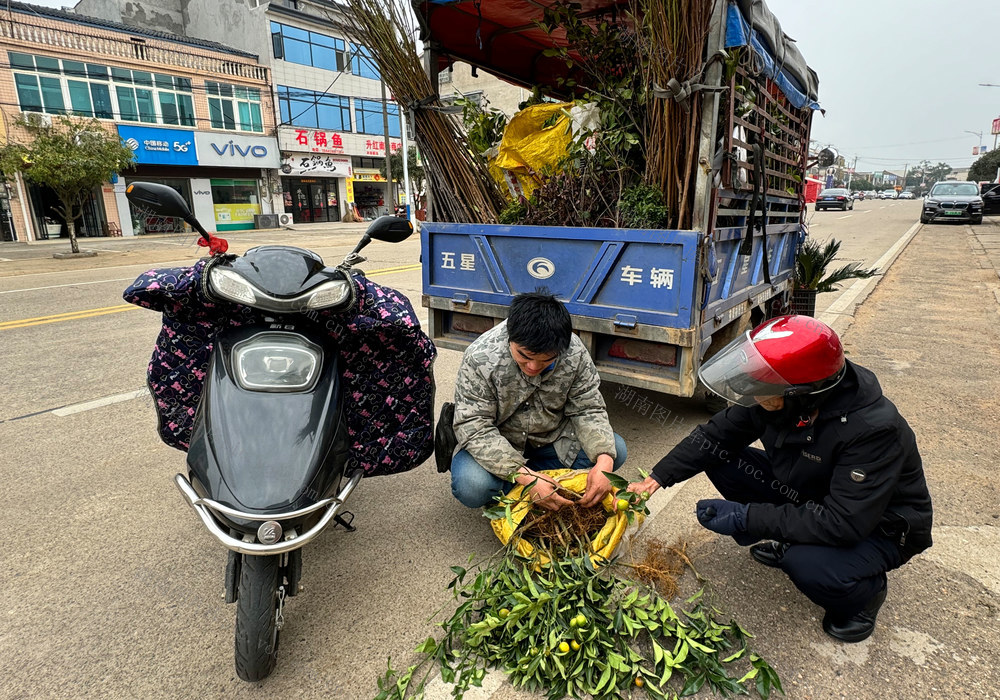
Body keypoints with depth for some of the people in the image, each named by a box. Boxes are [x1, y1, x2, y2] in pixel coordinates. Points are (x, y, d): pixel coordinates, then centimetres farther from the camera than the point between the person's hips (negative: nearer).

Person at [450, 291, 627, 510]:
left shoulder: (575, 353, -19)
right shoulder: (480, 358, -29)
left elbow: (588, 410, -11)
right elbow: (474, 428, -28)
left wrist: (604, 460, -29)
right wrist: (524, 476, -39)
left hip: (552, 440, 4)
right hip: (498, 445, -3)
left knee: (615, 449, -14)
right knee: (471, 486, -32)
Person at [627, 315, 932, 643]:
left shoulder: (874, 428, -35)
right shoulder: (775, 396, -18)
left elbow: (844, 523, -35)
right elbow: (715, 435, -7)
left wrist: (747, 518, -33)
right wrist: (658, 478, -14)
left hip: (878, 527, -6)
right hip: (806, 493, 6)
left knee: (809, 566, -35)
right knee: (722, 460, -10)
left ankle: (866, 590, 3)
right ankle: (789, 543, 9)